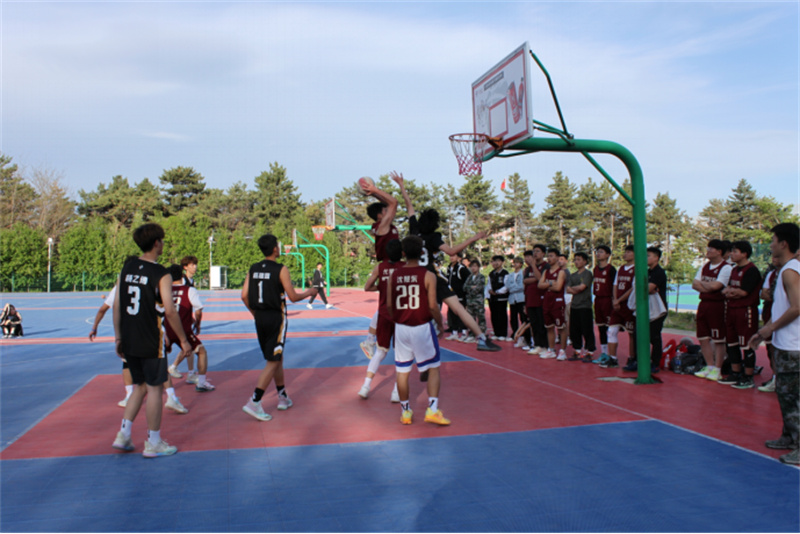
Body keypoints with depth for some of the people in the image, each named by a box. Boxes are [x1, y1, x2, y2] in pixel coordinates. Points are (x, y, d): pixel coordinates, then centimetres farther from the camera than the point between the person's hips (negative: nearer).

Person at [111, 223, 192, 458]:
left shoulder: (127, 268, 7)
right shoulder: (161, 275, -12)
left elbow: (116, 305, 8)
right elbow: (169, 311, -15)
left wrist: (118, 337, 15)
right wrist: (183, 340, -6)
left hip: (129, 341, 6)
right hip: (150, 342, -6)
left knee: (140, 386, 20)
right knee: (154, 388, 5)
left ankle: (123, 435, 19)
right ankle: (153, 444, 12)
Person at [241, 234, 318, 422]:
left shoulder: (253, 269, 5)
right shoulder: (281, 270, -11)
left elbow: (244, 296, 3)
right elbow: (293, 297, -10)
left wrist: (255, 314, 18)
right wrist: (308, 293, 9)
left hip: (260, 319, 6)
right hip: (276, 318, -6)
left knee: (277, 358, 20)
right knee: (273, 362, -1)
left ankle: (283, 397, 28)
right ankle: (254, 402, -8)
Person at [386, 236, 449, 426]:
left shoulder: (394, 275, 1)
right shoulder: (428, 275, -10)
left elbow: (389, 305, 4)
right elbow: (432, 306, -12)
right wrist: (440, 324, 4)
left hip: (401, 328, 3)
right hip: (422, 327, -3)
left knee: (402, 370, 12)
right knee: (433, 369, 8)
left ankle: (405, 412, 20)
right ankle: (432, 410, -1)